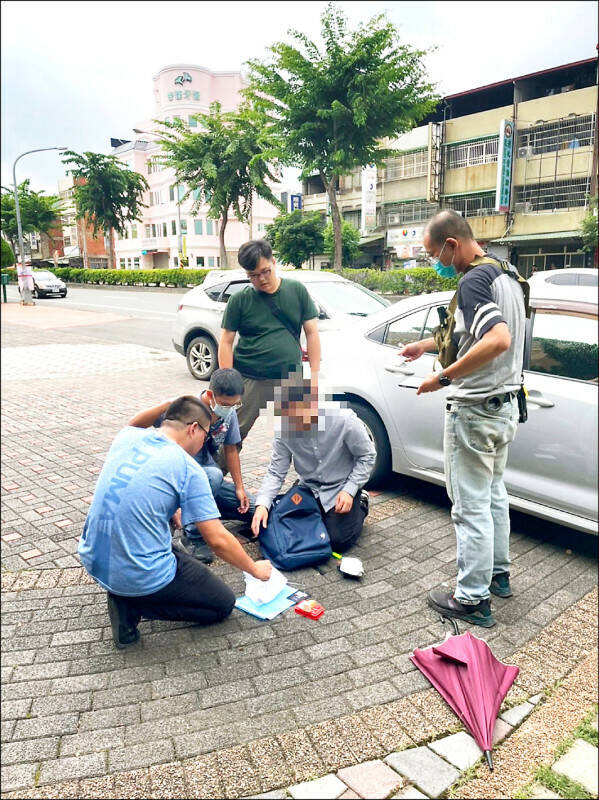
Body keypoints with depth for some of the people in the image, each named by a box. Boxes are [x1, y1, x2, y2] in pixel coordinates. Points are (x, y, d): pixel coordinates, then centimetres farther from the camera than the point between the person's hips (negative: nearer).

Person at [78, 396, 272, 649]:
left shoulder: (126, 437, 2)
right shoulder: (189, 469, -14)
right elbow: (218, 540, -13)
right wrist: (255, 569, 4)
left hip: (92, 560, 7)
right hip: (141, 578, -7)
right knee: (224, 604, 12)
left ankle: (124, 599, 12)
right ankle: (131, 603, -3)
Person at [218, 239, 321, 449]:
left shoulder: (297, 290, 4)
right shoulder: (240, 300, 0)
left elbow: (312, 333, 4)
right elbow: (226, 342, 0)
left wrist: (314, 375, -2)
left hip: (290, 381, 2)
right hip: (249, 381, -1)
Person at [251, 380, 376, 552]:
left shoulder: (344, 419, -28)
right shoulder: (284, 429, -19)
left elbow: (367, 456, -13)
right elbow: (276, 472, -14)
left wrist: (350, 491, -21)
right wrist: (262, 504, -29)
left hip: (341, 487, -3)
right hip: (309, 487, 4)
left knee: (338, 541, -14)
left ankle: (360, 505, 17)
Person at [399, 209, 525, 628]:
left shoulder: (473, 281, -20)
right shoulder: (508, 275, 11)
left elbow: (499, 340, -35)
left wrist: (445, 377, -29)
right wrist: (427, 344, 21)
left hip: (475, 411, -10)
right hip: (506, 405, 10)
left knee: (471, 507, 1)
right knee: (494, 495, 22)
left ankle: (473, 599, 13)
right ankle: (498, 574, 37)